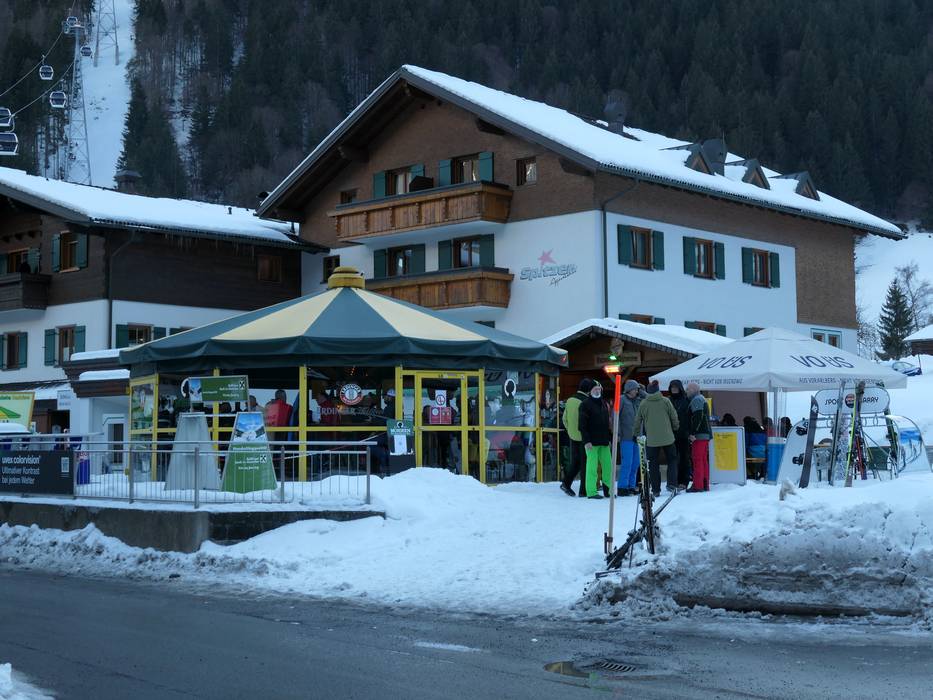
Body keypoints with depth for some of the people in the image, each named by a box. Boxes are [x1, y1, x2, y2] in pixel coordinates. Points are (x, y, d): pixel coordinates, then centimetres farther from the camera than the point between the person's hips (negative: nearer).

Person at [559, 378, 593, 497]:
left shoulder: (569, 400, 4)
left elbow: (564, 419, 12)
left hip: (573, 436, 7)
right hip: (583, 437, -7)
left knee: (575, 461, 18)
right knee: (585, 463, 2)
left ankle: (566, 483, 9)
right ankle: (584, 490, 5)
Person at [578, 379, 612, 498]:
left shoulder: (603, 403, 17)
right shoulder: (585, 404, -5)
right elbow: (582, 425, -11)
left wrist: (610, 438, 18)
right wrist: (586, 440, -18)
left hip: (604, 441, 7)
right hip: (592, 442, -7)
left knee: (607, 464, 5)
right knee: (592, 466, -5)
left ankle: (608, 489, 14)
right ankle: (591, 492, -1)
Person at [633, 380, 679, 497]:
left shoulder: (643, 404, -1)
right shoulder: (665, 401, -3)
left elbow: (637, 421, 5)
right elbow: (674, 417, 2)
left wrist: (636, 434, 19)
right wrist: (676, 427, 22)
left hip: (651, 439, 0)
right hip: (667, 438, 0)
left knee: (653, 464, 6)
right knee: (672, 460, 15)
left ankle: (655, 490, 5)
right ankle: (672, 484, 2)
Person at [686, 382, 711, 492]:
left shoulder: (696, 400, -9)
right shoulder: (702, 399, 24)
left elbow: (697, 418, -20)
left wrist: (692, 433, -21)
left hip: (699, 435, -11)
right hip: (706, 434, 11)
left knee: (697, 459, -10)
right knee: (704, 460, 11)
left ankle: (698, 485, -12)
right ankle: (705, 485, 14)